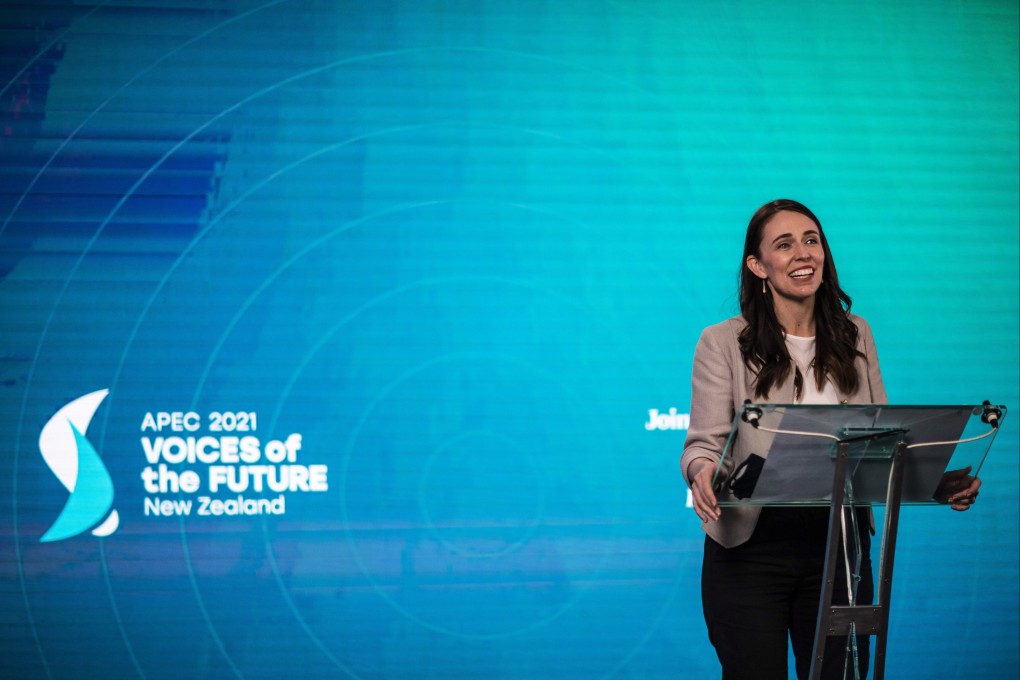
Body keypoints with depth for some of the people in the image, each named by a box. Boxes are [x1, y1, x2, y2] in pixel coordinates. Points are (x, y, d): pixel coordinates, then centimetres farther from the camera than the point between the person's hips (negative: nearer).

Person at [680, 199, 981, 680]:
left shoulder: (855, 336, 10)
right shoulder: (723, 343, -2)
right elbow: (703, 442, -8)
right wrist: (701, 471, -32)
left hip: (840, 543, 3)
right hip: (752, 547, -3)